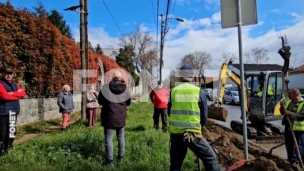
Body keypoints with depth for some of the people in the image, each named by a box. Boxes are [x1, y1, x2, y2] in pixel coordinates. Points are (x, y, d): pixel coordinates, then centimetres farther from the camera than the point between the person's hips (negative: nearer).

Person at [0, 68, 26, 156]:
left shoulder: (15, 85, 17)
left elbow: (23, 93, 4)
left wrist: (13, 93, -13)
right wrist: (17, 96, -6)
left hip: (14, 111, 8)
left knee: (12, 131, 13)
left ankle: (7, 147, 27)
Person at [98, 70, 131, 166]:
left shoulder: (105, 88, -11)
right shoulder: (126, 89, -4)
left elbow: (100, 101, -1)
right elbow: (128, 103, 8)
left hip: (109, 117, -3)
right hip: (121, 118, 3)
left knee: (108, 138, 5)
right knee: (121, 138, 17)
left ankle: (110, 161, 4)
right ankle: (121, 157, 28)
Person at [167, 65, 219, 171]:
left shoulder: (173, 92, 0)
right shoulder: (199, 92, -4)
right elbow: (204, 116, 3)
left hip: (175, 133, 3)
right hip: (193, 134, -2)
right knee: (210, 158, 16)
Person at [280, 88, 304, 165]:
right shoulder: (289, 102, 10)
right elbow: (283, 112, 15)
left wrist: (290, 114, -28)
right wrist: (282, 106, -3)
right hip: (288, 128, 8)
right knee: (289, 146, 20)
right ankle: (292, 161, 37)